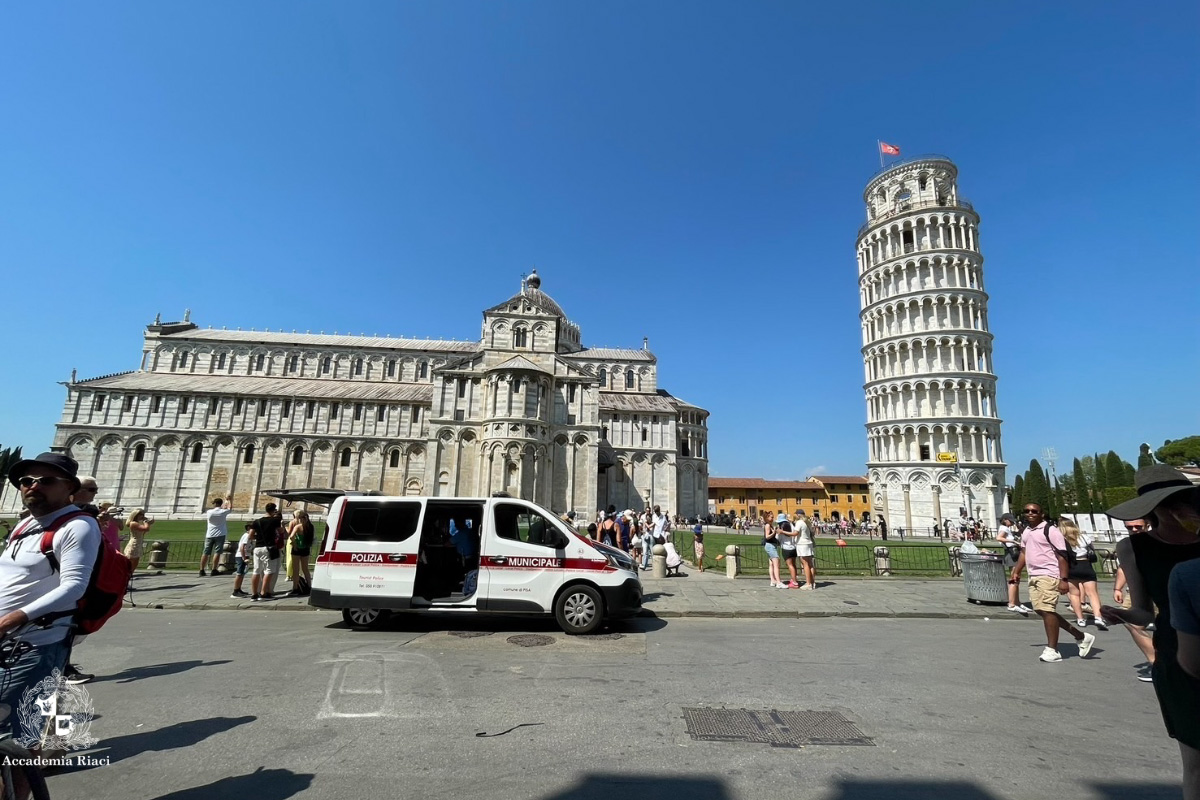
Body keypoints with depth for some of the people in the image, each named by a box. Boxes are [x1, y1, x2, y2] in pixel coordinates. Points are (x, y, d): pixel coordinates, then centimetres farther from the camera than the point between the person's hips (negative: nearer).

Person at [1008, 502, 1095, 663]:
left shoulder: (1050, 530, -10)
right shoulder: (1025, 532, 14)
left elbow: (1062, 556, -13)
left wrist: (1063, 579, -19)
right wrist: (1016, 572, 20)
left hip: (1049, 575, -8)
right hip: (1033, 576, 8)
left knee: (1047, 610, -8)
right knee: (1040, 610, 10)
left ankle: (1052, 650, 3)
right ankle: (1081, 636, 26)